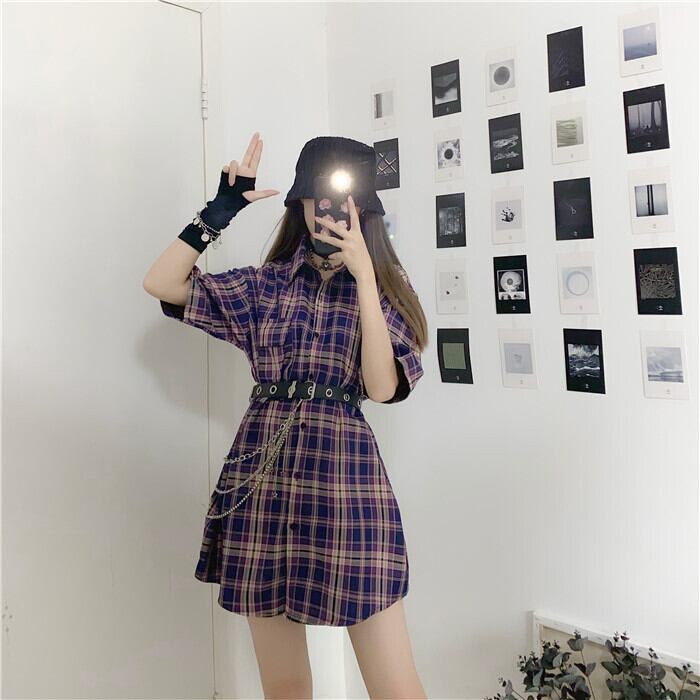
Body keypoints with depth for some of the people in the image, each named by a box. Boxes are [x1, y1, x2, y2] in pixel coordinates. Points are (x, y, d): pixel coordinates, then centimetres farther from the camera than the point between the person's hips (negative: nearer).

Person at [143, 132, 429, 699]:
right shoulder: (266, 284, 11)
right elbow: (161, 283, 6)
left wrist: (362, 275, -13)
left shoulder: (386, 286, 6)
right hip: (263, 472, 2)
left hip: (345, 470, -2)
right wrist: (222, 209, 2)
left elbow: (382, 387, -9)